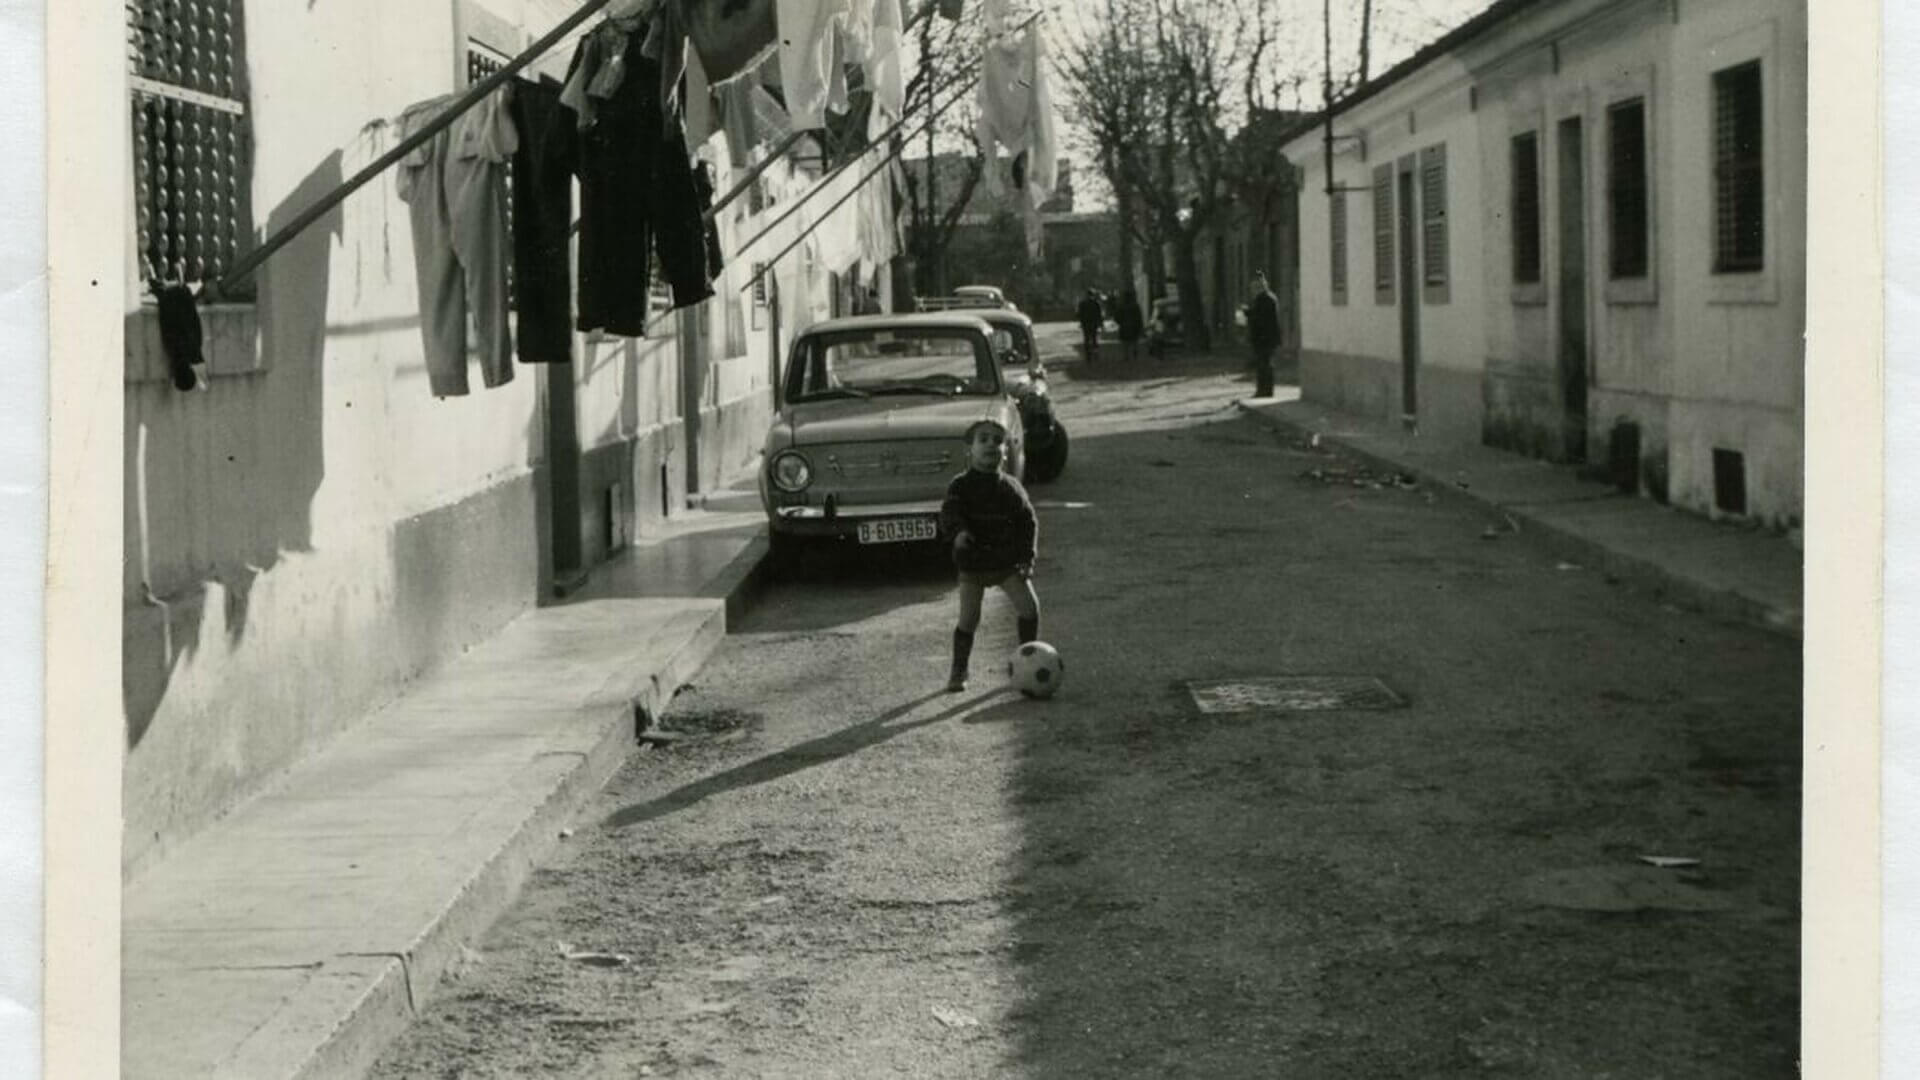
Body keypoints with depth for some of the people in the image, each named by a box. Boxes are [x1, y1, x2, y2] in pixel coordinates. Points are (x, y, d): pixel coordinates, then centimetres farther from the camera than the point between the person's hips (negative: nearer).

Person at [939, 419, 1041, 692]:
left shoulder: (1011, 488, -3)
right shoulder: (961, 486, -8)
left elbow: (1028, 522, 2)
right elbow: (949, 514, -18)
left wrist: (1027, 557, -6)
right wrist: (959, 531, -41)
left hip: (1008, 562, 2)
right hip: (972, 564, -2)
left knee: (1029, 607, -7)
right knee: (968, 618, -3)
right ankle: (958, 670, 14)